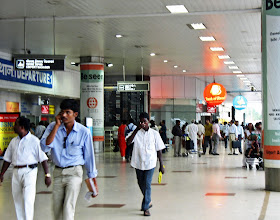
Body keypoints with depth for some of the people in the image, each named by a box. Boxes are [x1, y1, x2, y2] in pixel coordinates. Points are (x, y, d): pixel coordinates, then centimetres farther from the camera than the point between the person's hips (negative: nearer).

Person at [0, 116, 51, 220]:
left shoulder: (34, 141, -5)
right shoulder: (14, 141, 13)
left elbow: (43, 159, -8)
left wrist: (47, 175, -14)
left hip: (29, 172, -6)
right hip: (16, 172, 6)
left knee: (28, 200, -12)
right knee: (17, 200, 10)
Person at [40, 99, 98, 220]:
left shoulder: (84, 132, -6)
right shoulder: (53, 127, 0)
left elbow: (89, 157, 1)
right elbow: (45, 147, -14)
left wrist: (93, 182, 3)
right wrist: (57, 126, -14)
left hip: (74, 173, -3)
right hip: (58, 172, 4)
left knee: (68, 209, -15)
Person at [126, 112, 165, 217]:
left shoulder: (154, 133, 0)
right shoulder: (136, 133, 0)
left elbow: (159, 150, 4)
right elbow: (128, 141, -19)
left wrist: (161, 165, 3)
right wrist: (137, 129, -24)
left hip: (150, 163, -2)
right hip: (138, 162, 2)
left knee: (147, 184, -8)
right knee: (141, 184, 15)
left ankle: (146, 207, 1)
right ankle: (148, 201, 39)